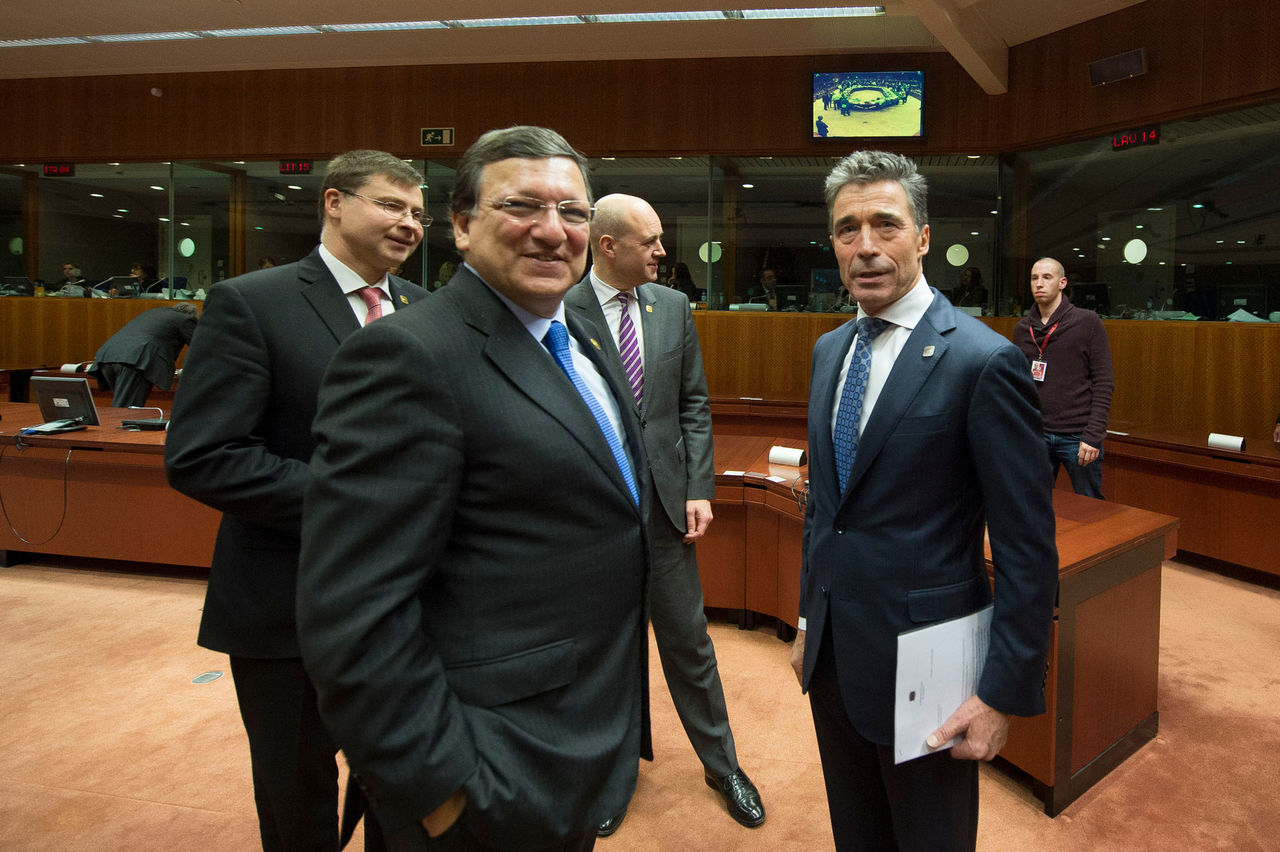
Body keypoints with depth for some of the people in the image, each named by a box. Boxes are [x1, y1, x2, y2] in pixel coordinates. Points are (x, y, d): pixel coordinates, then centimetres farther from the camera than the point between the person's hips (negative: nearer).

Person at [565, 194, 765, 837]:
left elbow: (694, 405, 7)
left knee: (688, 639, 12)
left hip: (665, 497, 3)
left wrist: (698, 489, -1)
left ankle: (721, 764, 31)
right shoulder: (561, 312, -7)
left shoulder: (673, 306, 5)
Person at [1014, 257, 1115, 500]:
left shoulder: (1088, 322, -2)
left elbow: (1104, 383, -6)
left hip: (1077, 436, -3)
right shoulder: (1022, 329, 9)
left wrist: (1093, 436, -13)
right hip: (1035, 435, 4)